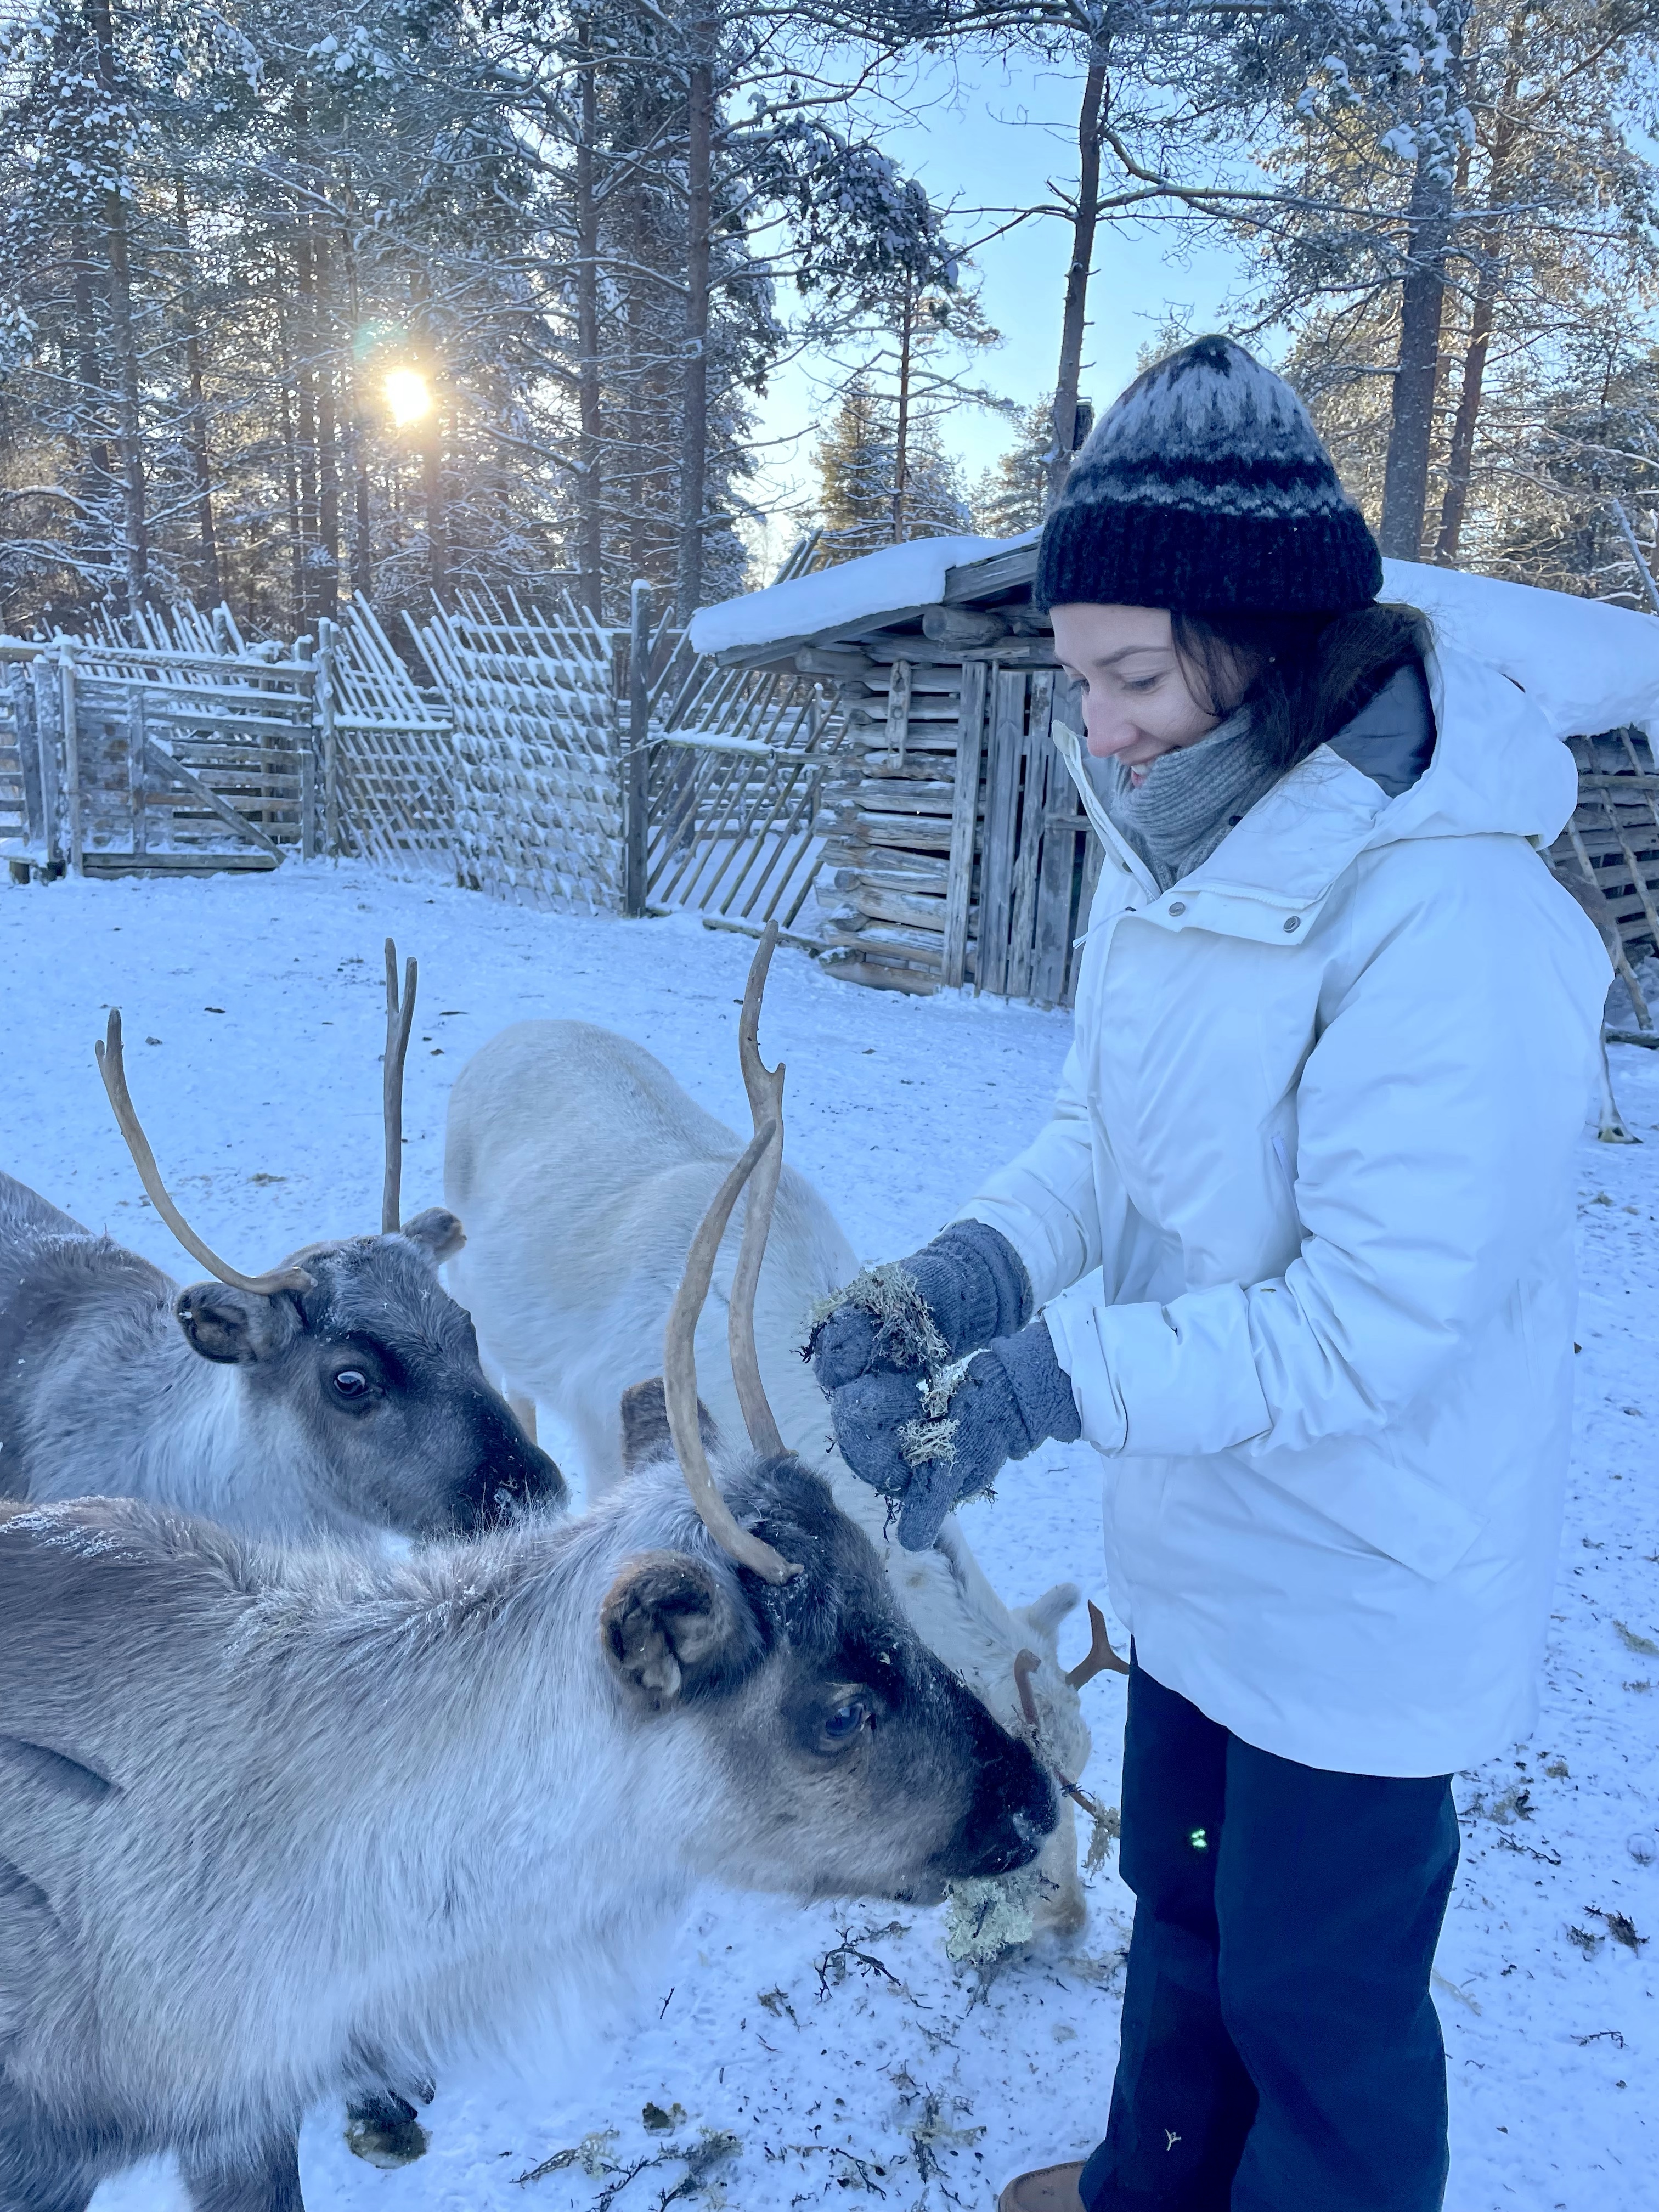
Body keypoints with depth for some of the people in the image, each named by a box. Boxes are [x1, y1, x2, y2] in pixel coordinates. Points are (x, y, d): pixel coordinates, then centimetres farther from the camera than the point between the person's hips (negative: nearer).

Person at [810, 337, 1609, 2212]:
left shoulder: (1447, 922, -29)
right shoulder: (1177, 850, -2)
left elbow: (1373, 1324, -29)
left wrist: (1040, 1383, -29)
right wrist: (955, 1280, -14)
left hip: (1359, 1598, -8)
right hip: (1196, 1552, 8)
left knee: (1315, 1988, 16)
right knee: (1179, 1899, 29)